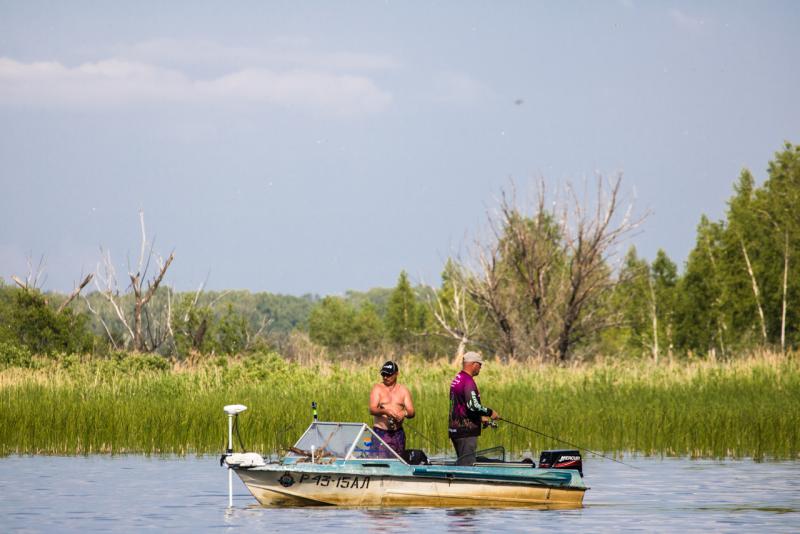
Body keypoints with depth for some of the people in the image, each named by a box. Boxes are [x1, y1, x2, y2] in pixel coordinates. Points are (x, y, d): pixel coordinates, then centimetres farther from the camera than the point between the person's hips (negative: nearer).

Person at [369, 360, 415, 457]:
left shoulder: (403, 390, 11)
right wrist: (384, 411, -29)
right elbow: (372, 410, -10)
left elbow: (412, 413, 6)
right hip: (380, 432, -3)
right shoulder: (377, 388, 3)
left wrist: (404, 413, -17)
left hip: (398, 433, 3)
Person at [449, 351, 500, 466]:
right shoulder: (468, 381, -16)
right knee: (467, 464, -9)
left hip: (455, 429, 10)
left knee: (461, 463, 15)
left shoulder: (456, 379, 15)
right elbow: (473, 405, -25)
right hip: (466, 431, -10)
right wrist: (490, 412, -11)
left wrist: (480, 418, 23)